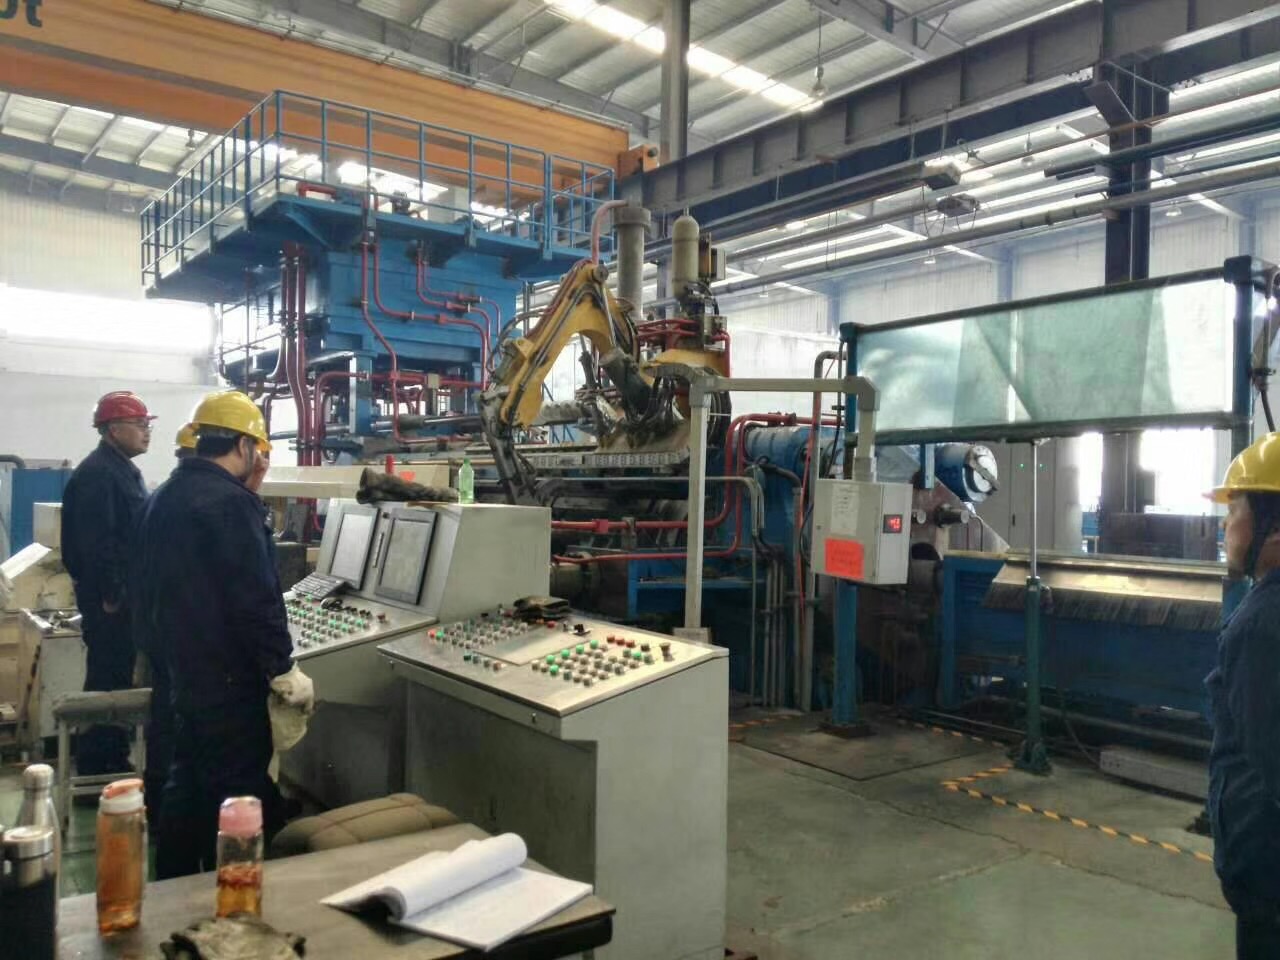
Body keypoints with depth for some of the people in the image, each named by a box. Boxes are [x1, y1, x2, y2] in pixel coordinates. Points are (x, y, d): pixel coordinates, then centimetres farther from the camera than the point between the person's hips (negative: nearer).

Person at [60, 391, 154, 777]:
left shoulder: (124, 469, 15)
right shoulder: (96, 473, -17)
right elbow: (95, 542, -23)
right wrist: (110, 595, -21)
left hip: (126, 593, 10)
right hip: (109, 599, -10)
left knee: (120, 679, 15)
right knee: (106, 682, -4)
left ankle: (115, 760, 25)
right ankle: (95, 770, 5)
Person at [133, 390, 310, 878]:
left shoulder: (161, 498, 11)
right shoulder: (230, 503, -20)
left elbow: (153, 587, 19)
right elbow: (255, 599, -24)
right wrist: (283, 669, -16)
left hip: (180, 667, 10)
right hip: (227, 675, -10)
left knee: (187, 782, 19)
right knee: (238, 795, 0)